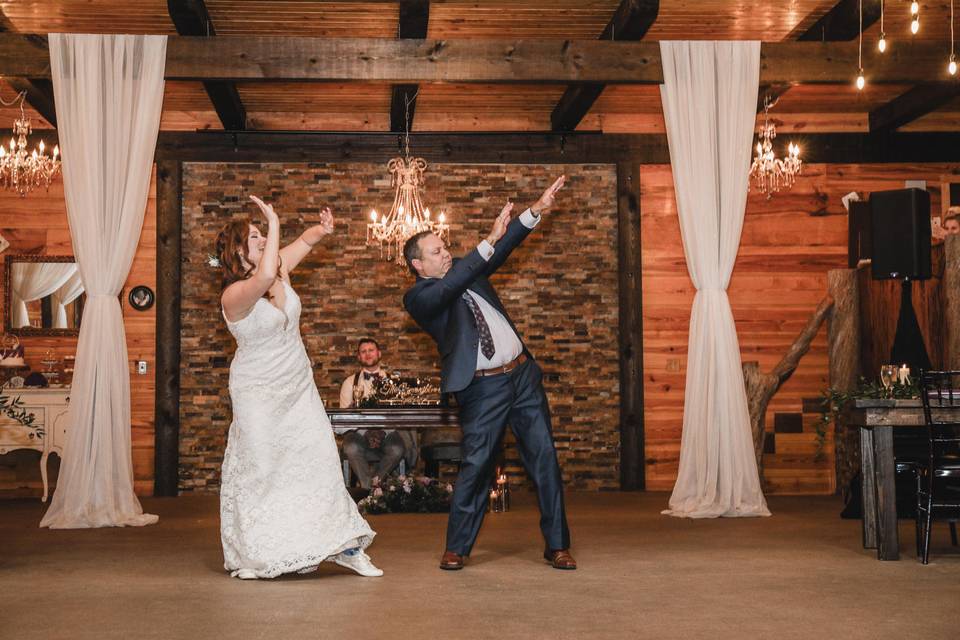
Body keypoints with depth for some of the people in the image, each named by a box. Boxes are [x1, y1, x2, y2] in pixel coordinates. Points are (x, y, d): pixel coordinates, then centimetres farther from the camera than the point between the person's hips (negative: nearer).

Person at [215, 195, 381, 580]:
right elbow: (263, 278, -45)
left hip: (298, 388, 6)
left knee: (319, 460, 2)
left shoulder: (279, 268, -2)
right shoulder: (234, 295, -23)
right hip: (259, 394, -6)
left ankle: (344, 546, 7)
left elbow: (304, 241, 14)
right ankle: (253, 555, 17)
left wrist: (322, 230, -10)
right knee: (258, 468, 2)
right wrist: (274, 223, -36)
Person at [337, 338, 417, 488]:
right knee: (351, 448, -34)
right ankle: (369, 488, -23)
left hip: (387, 433, 0)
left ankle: (373, 482, -16)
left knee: (397, 449, -32)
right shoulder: (350, 382, 13)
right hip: (359, 432, 0)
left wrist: (383, 431, -16)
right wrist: (365, 432, -14)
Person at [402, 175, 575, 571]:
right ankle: (456, 548, 12)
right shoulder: (418, 297, -6)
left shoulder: (465, 273, 14)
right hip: (482, 388, -6)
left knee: (544, 458, 4)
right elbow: (450, 286, -23)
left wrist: (536, 210, 5)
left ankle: (557, 545, 11)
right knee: (475, 466, -5)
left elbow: (501, 251, 14)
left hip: (523, 374, 6)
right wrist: (489, 240, -27)